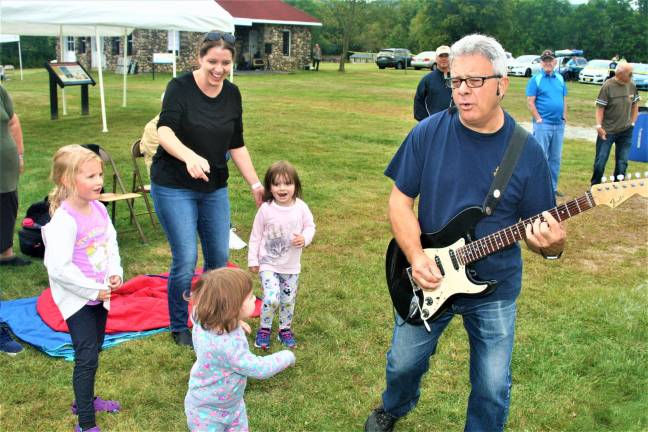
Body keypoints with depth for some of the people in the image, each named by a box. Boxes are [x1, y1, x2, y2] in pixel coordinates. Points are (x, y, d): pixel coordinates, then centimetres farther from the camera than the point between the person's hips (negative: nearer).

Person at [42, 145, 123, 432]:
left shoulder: (99, 209, -1)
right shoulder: (63, 220, -25)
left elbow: (111, 243, 11)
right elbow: (59, 268, -27)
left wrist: (115, 272, -5)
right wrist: (93, 290, -21)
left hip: (99, 295, 8)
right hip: (77, 299, -8)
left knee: (93, 352, 21)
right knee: (87, 358, -4)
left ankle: (85, 400, 42)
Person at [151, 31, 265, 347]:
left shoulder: (232, 94, 3)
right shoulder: (180, 87, -12)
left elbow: (237, 145, 9)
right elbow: (164, 131, -27)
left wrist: (255, 184, 5)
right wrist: (189, 156, -46)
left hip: (215, 188, 5)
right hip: (173, 187, -5)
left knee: (219, 257, 9)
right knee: (185, 260, -6)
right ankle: (179, 328, 16)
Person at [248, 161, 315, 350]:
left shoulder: (301, 208, -9)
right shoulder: (266, 209, -14)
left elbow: (310, 226, 5)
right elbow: (256, 236, -4)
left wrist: (305, 238, -17)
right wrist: (253, 260, -1)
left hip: (291, 265, 3)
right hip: (268, 264, -3)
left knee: (288, 299, 13)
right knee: (272, 298, -15)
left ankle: (285, 329, 37)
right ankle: (264, 329, 11)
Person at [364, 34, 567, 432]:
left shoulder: (527, 151, -10)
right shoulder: (428, 133, -10)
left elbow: (544, 227, -6)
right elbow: (401, 199, -6)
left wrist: (552, 244, -29)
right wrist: (416, 256, -19)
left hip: (495, 288, 0)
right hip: (428, 279, 1)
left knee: (493, 387, 9)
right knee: (404, 364, 18)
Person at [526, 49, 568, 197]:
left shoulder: (560, 78, 12)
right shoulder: (535, 79, -4)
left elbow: (564, 100, 17)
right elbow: (530, 102, -8)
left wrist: (564, 117, 9)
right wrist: (539, 119, -13)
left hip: (559, 124, 6)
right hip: (543, 124, -6)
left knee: (556, 158, 10)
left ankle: (553, 187, 19)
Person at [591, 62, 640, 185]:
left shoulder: (632, 86, -1)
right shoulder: (608, 86, -14)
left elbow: (635, 105, 11)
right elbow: (600, 108, -12)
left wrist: (632, 122, 6)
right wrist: (599, 126, -18)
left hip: (626, 131, 4)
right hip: (607, 131, -4)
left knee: (622, 162, 10)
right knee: (600, 161, 3)